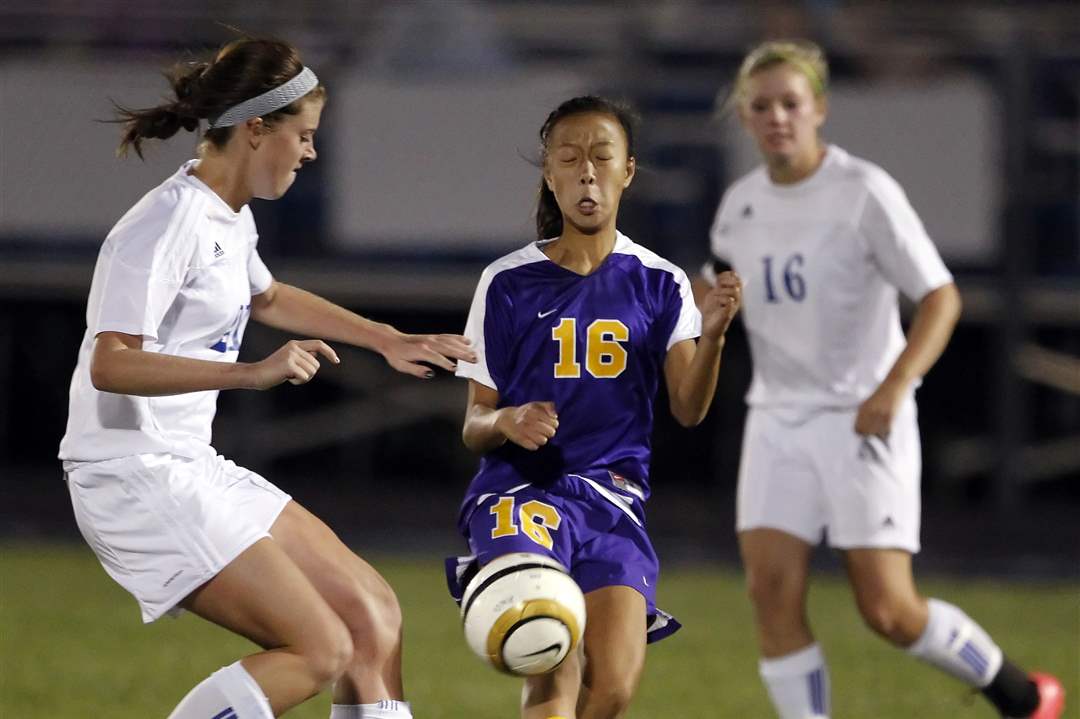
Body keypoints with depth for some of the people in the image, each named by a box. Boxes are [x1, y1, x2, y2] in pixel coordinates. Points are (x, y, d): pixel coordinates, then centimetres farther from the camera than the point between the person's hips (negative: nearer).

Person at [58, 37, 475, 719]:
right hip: (138, 480, -10)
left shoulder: (230, 217, 12)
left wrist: (389, 341, 37)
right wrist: (252, 373, -35)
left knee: (371, 611, 9)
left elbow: (268, 298, 35)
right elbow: (110, 364, -29)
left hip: (194, 470, 10)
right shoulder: (171, 222, -18)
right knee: (321, 650, -16)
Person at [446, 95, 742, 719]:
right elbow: (474, 427, 7)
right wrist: (507, 423, -17)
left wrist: (712, 336, -23)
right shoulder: (508, 285, 5)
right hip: (520, 488, -2)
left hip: (614, 498, 2)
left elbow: (688, 408, -3)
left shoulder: (658, 285, 9)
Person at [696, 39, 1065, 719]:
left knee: (889, 610, -8)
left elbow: (942, 297, -14)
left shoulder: (865, 192, -12)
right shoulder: (742, 203, 6)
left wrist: (894, 387, -27)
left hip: (865, 424, -5)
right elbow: (719, 277, 27)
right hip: (777, 420, 5)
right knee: (773, 594, -11)